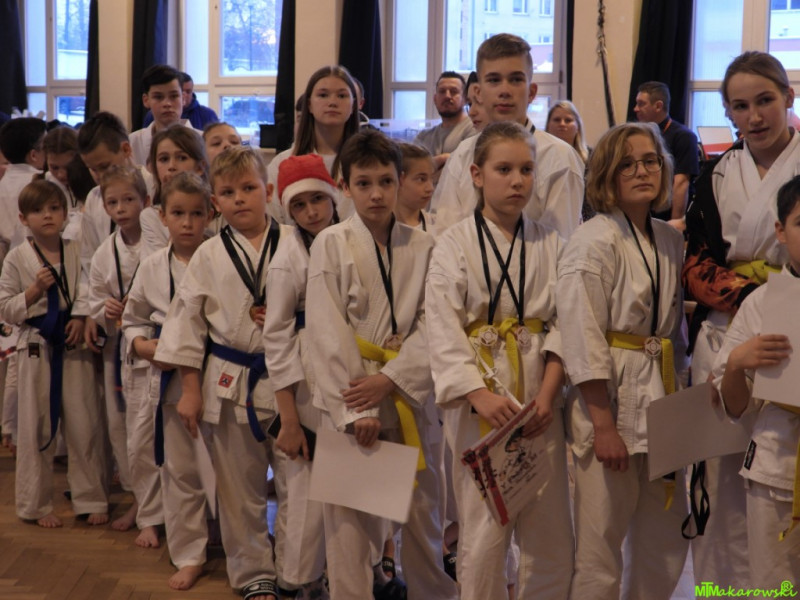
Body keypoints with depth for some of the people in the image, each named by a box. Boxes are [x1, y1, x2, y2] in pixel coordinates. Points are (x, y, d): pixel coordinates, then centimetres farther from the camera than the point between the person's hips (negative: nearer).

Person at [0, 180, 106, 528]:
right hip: (35, 346, -1)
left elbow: (90, 294, 9)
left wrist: (81, 317, -9)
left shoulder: (76, 253, 3)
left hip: (72, 345, 2)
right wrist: (36, 289, -14)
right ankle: (37, 504, 19)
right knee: (36, 427, 5)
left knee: (84, 424, 4)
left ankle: (90, 499, 17)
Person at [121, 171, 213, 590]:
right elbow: (133, 319, 13)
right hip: (169, 377, 3)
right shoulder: (152, 266, 2)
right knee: (179, 470, 11)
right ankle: (189, 555, 26)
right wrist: (141, 344, -7)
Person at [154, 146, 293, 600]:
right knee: (240, 492, 10)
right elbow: (188, 324, 4)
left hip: (287, 378, -1)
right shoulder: (209, 257, 1)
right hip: (230, 383, 1)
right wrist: (191, 389, 2)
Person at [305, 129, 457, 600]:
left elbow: (432, 325, -2)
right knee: (349, 519, 2)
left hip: (407, 396, 2)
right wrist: (355, 410, -13)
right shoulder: (331, 244, -4)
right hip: (348, 396, -2)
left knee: (423, 509, 12)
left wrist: (389, 379, -15)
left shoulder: (423, 247, 3)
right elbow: (327, 332, -9)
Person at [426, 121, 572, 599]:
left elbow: (562, 322, 4)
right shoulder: (455, 244, -1)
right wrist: (479, 394, -20)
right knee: (484, 533, 0)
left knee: (551, 536, 7)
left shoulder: (550, 244, 8)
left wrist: (547, 394, -10)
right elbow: (443, 330, -8)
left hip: (539, 399, 3)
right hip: (479, 400, -3)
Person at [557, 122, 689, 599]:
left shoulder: (670, 240, 10)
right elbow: (584, 341, -16)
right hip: (611, 402, -7)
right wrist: (604, 425, -18)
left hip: (660, 403, 8)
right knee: (601, 547, 0)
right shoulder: (594, 243, -12)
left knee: (666, 542, 15)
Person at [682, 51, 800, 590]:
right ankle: (726, 583, 19)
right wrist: (749, 294, -12)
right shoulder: (716, 177, 11)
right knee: (726, 479, 5)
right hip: (724, 339, 3)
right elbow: (695, 264, 6)